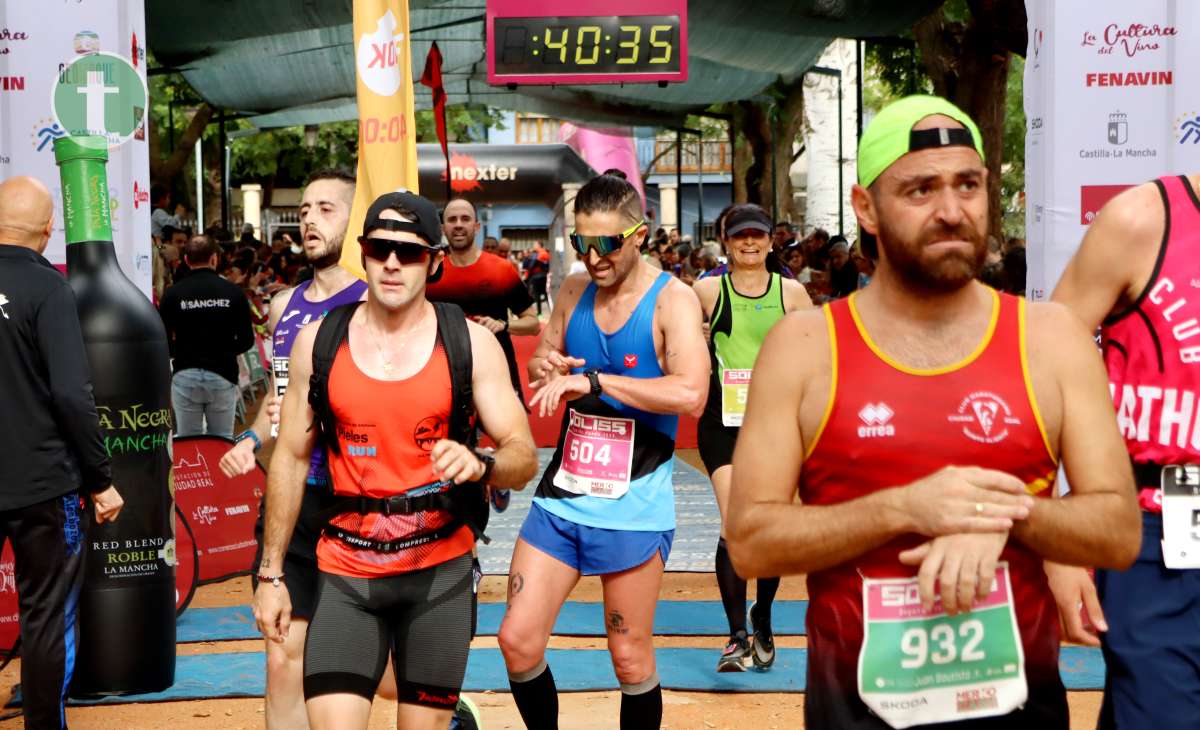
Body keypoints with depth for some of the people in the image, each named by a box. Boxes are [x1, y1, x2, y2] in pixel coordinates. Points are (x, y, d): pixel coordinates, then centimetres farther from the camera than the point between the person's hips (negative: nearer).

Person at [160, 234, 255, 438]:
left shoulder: (173, 293, -3)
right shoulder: (233, 292, -2)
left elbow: (163, 341, -4)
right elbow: (247, 340, -1)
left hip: (185, 375, 0)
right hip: (222, 375, 0)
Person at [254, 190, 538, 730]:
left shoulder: (472, 342, -3)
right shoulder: (318, 341, 1)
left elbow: (524, 457, -4)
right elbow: (291, 458, 8)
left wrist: (480, 464, -27)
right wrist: (271, 573, 7)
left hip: (439, 569, 0)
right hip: (346, 571, 1)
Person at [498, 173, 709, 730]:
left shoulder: (671, 299, -10)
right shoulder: (574, 291, 6)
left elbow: (690, 394, -24)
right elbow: (543, 363, 20)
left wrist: (594, 380, -26)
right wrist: (544, 368, -4)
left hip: (633, 503, -5)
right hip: (562, 494, 5)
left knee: (631, 659, 6)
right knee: (518, 641, 2)